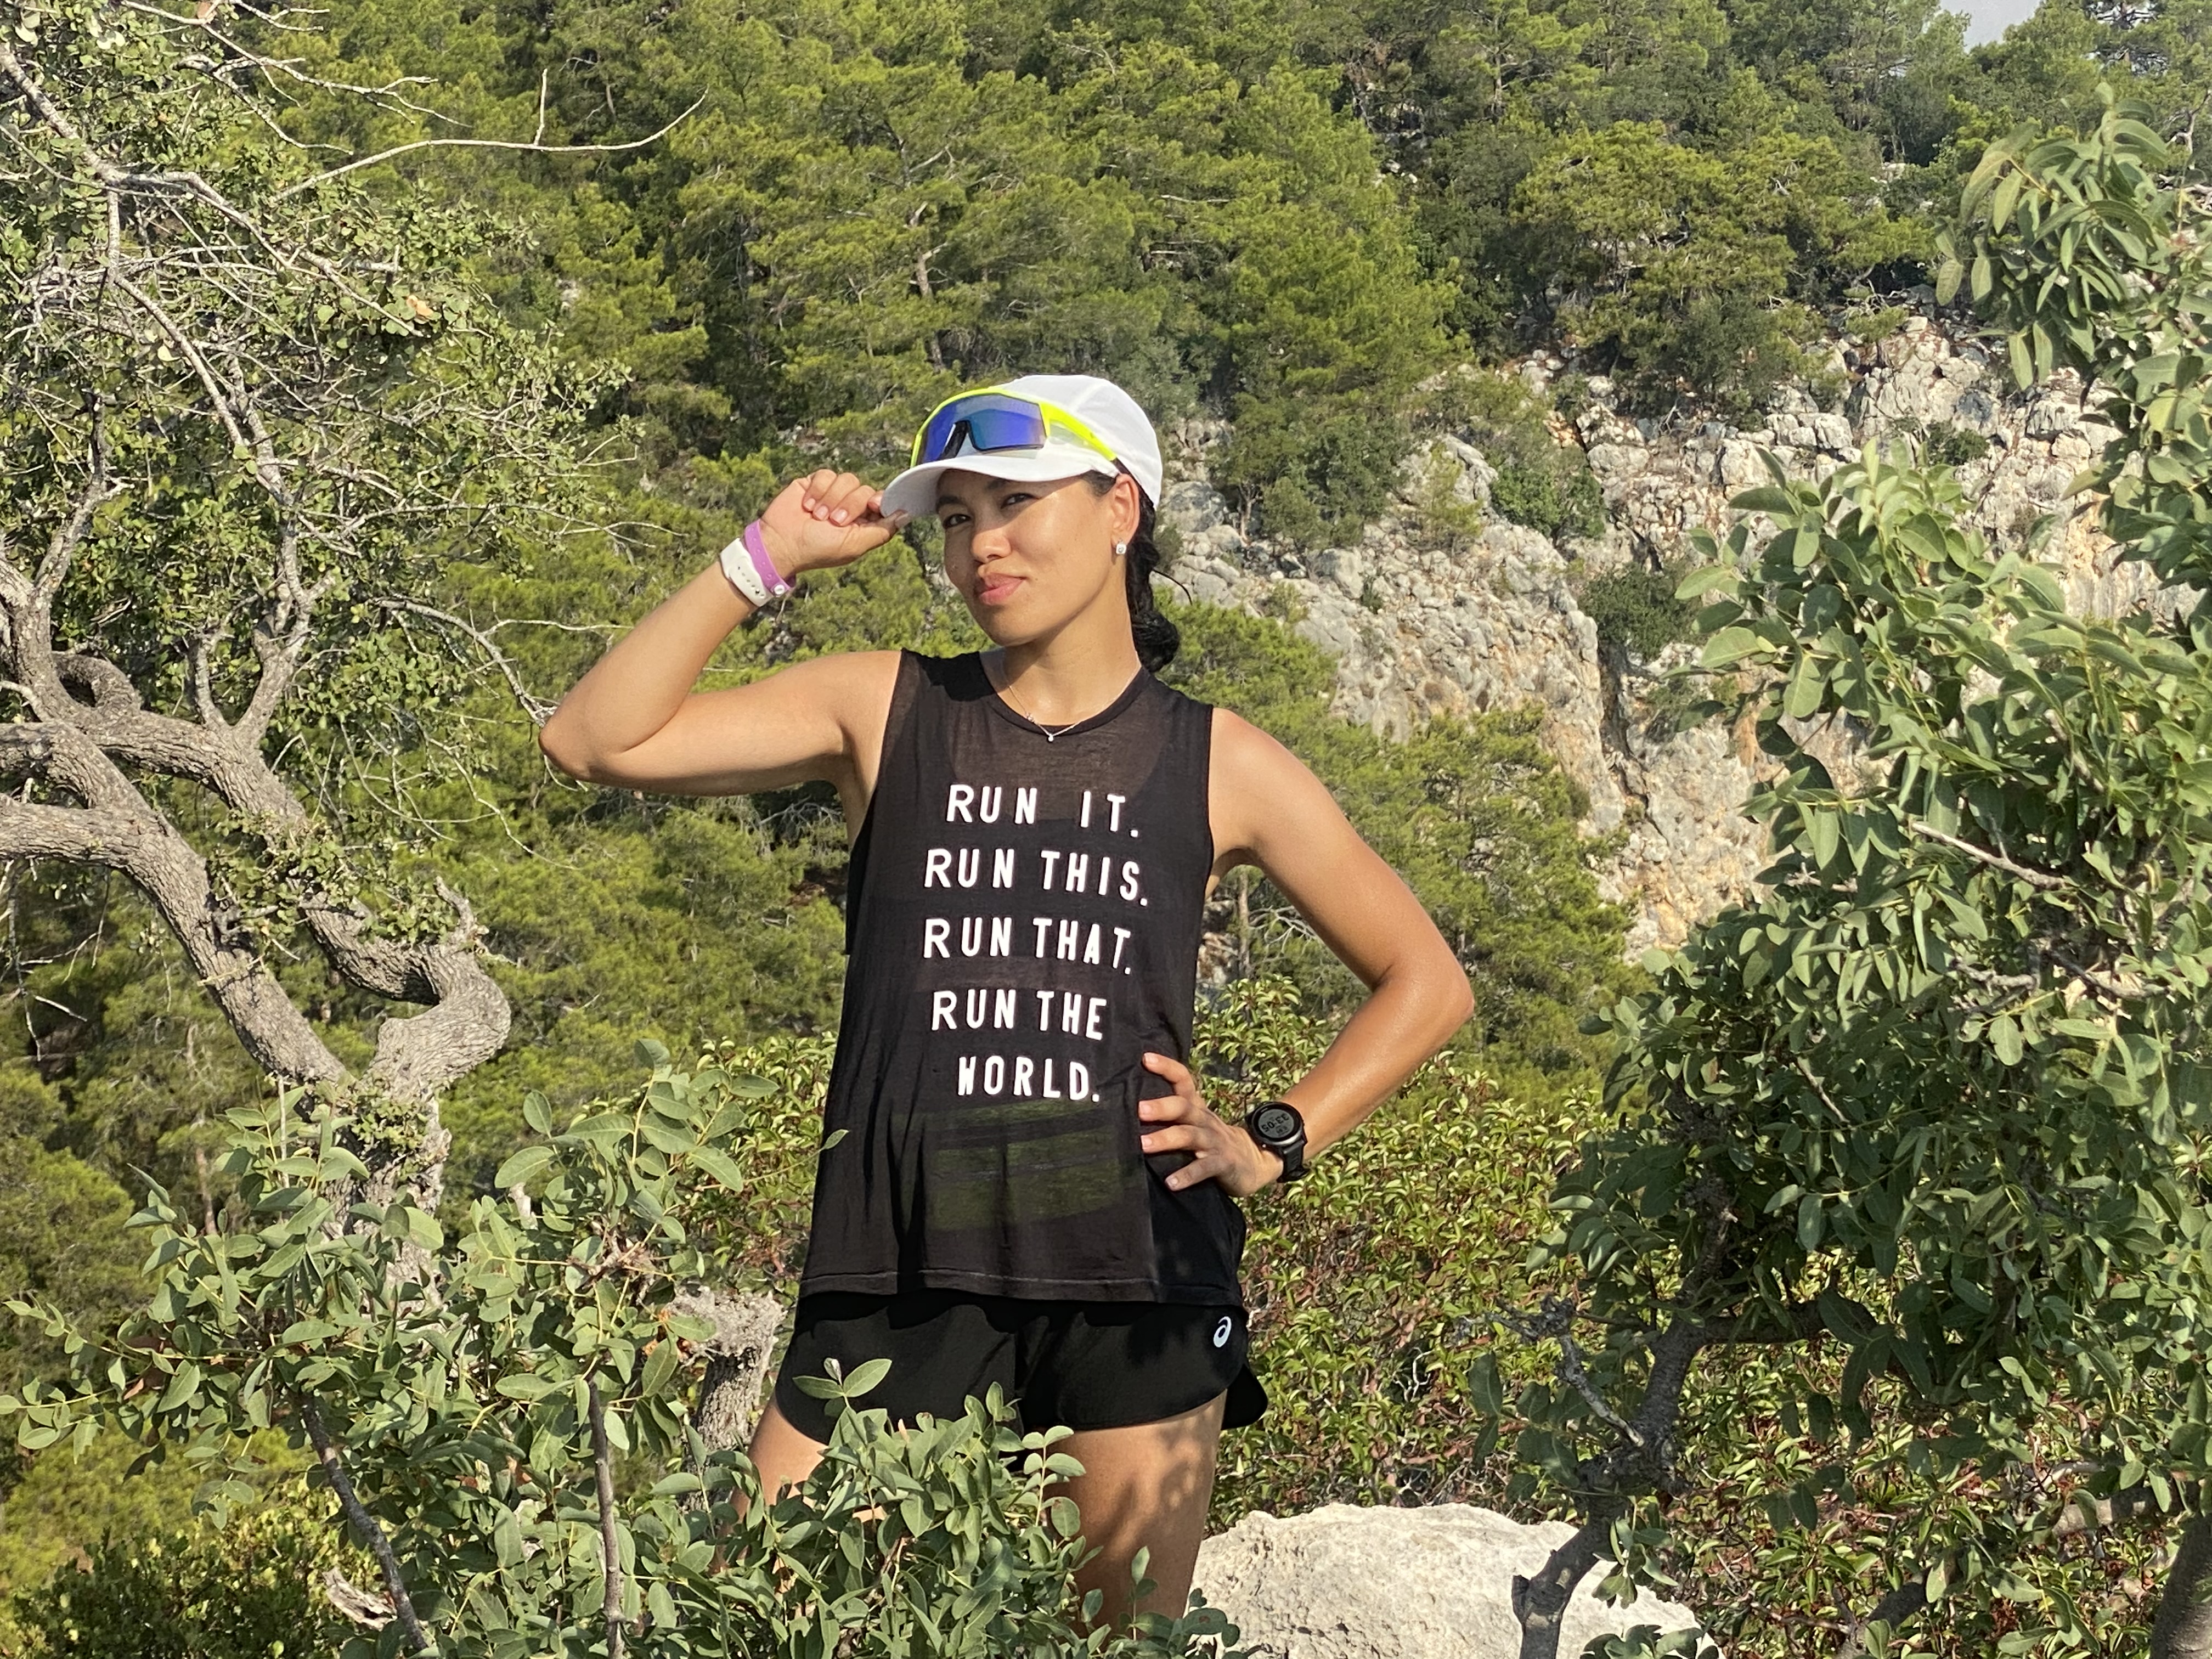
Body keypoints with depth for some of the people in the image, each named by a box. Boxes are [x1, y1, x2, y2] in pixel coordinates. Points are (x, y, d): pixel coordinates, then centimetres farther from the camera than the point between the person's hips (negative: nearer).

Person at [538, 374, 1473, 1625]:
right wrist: (764, 563, -2)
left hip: (1136, 1256, 0)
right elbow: (599, 742, -1)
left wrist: (1272, 1146, 3)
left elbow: (1427, 983, 14)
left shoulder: (1218, 765, 7)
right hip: (908, 1256, 0)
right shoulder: (887, 711, 8)